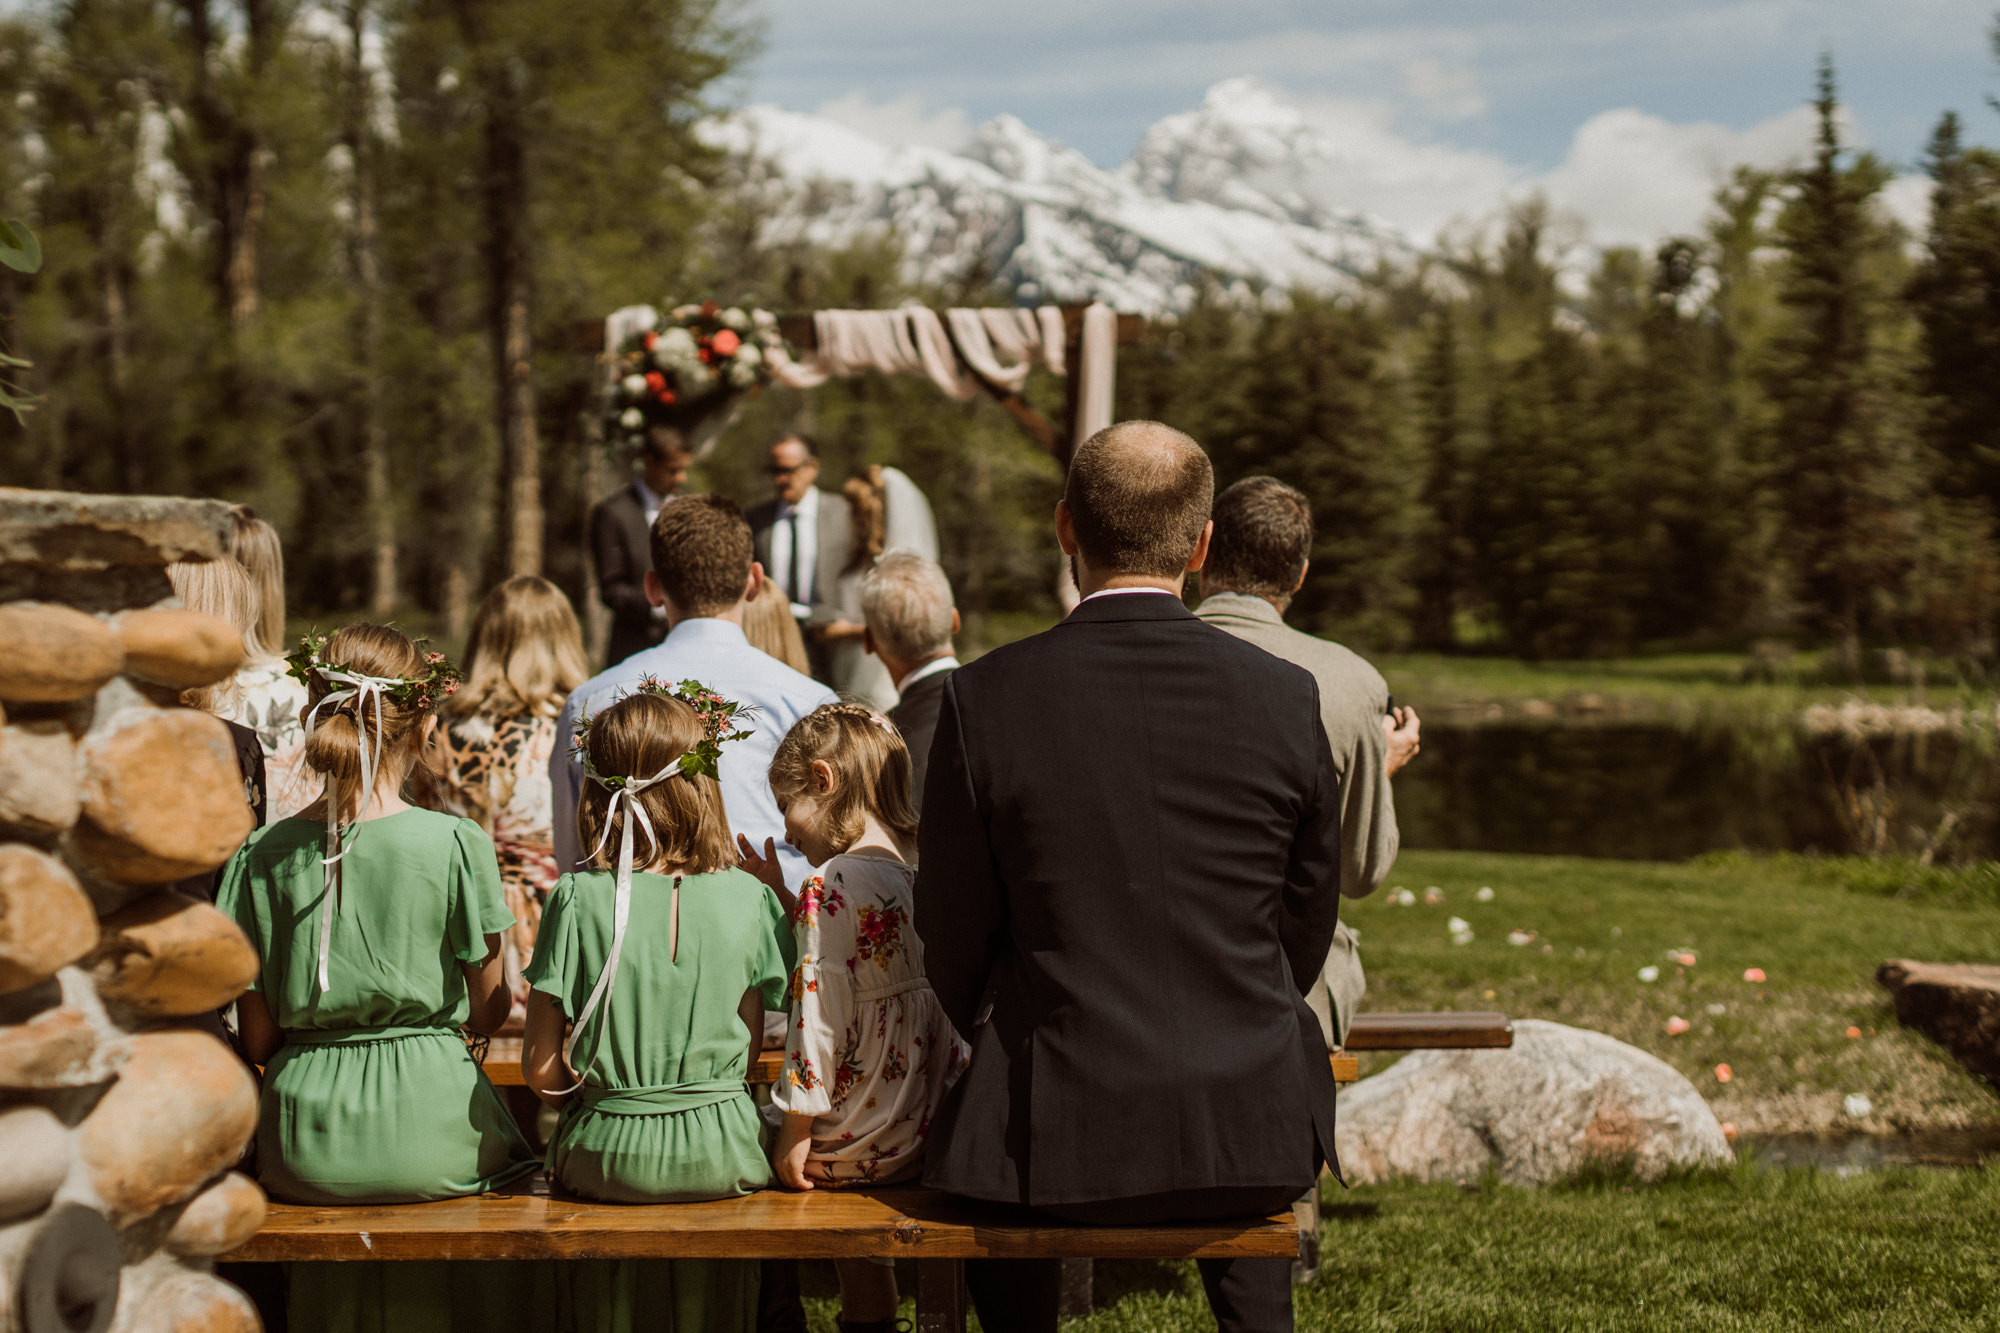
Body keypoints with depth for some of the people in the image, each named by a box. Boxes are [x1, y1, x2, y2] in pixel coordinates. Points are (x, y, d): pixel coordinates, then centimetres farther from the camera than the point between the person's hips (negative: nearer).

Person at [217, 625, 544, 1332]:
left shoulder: (261, 855, -1)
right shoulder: (456, 844, -8)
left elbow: (259, 1040, 3)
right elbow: (489, 1010, 2)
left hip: (303, 1156, 2)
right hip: (430, 1131, -2)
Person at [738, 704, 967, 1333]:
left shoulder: (831, 885, -18)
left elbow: (819, 1012, -19)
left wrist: (795, 1133, -12)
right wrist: (782, 893, 19)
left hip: (854, 1139, -7)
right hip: (932, 1130, 7)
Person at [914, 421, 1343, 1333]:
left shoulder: (984, 698, -10)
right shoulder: (1285, 699, -6)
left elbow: (954, 935, -1)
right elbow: (1308, 923, 6)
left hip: (1062, 1131, -1)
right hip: (1252, 1124, 2)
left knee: (969, 1173, 34)